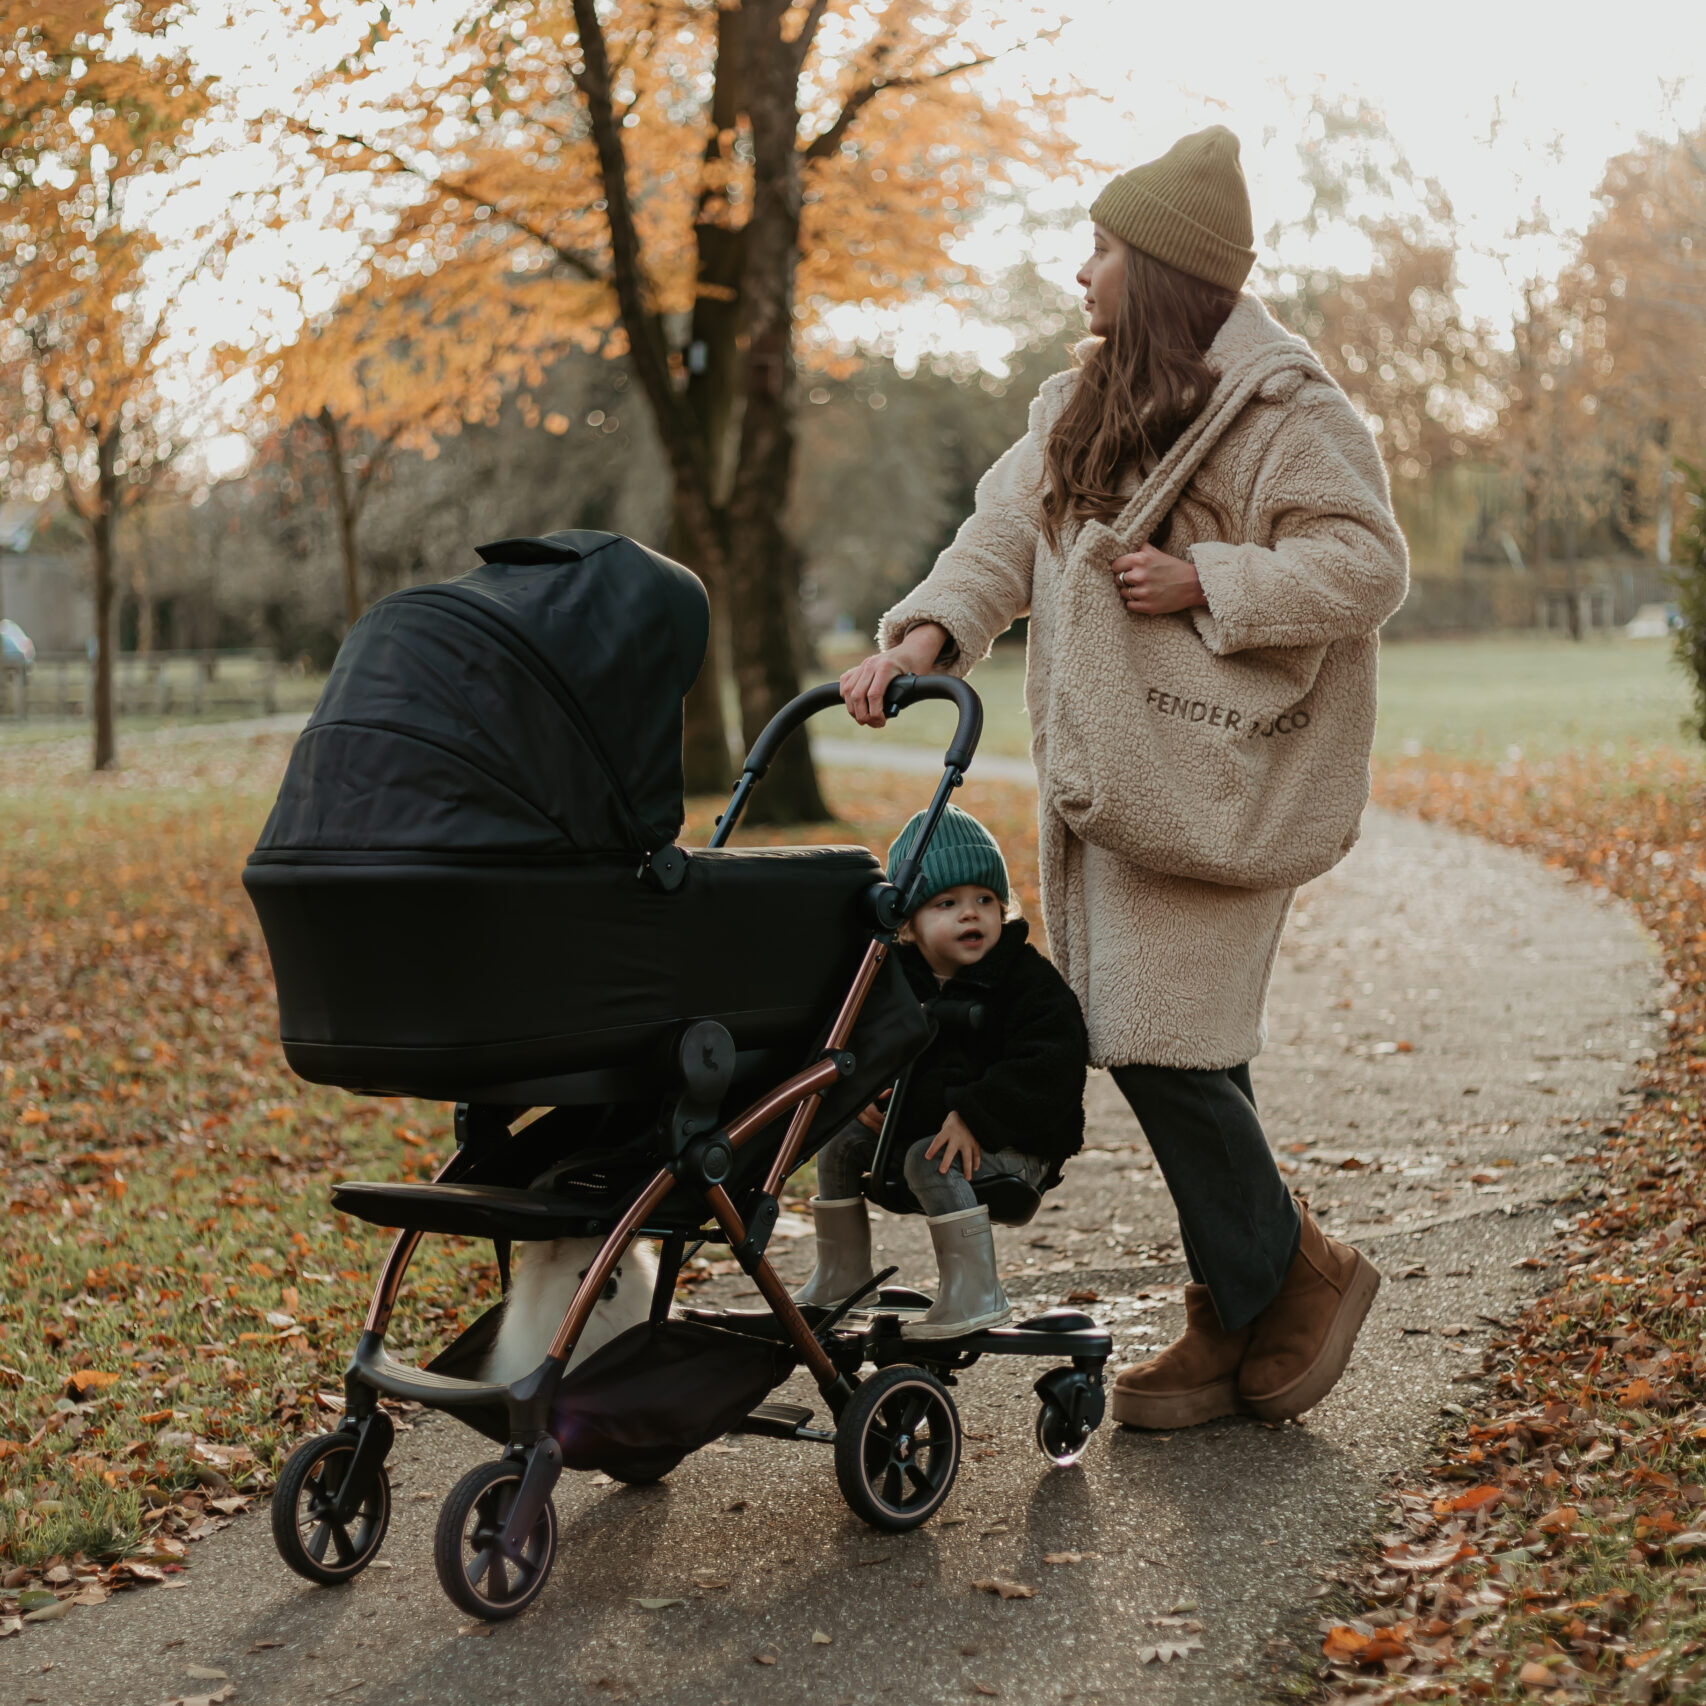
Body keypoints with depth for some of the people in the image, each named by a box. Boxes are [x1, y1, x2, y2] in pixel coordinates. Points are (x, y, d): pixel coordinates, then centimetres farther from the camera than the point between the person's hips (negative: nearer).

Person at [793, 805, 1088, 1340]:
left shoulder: (1029, 981, -13)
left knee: (932, 1160, -30)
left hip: (1013, 1146, -7)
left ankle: (976, 1295, -23)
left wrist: (975, 1117, -30)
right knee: (841, 1138, -4)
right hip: (915, 1127, 7)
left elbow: (1049, 1066, -23)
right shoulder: (896, 978, 4)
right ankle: (841, 1274, 11)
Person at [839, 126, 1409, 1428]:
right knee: (1156, 1045, 9)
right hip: (1105, 775, 8)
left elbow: (1366, 565, -11)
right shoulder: (1086, 403, 17)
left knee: (1160, 1044, -10)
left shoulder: (1280, 406, -8)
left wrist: (1206, 582, -19)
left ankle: (1288, 1277, 11)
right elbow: (1004, 534, 10)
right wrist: (927, 631, -7)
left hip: (1206, 780, -8)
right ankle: (1240, 1322, 20)